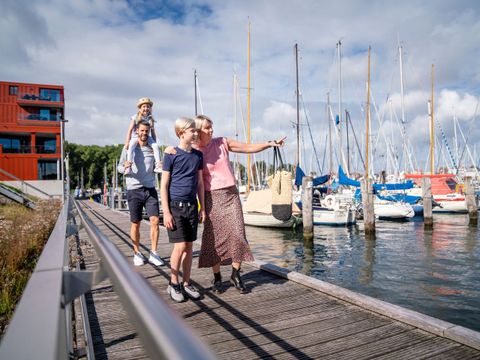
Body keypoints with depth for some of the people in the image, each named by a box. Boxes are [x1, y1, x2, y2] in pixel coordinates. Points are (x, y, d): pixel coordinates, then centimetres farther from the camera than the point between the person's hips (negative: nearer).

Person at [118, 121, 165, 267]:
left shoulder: (152, 149, 6)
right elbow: (119, 167, 5)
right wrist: (124, 167, -18)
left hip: (150, 189, 2)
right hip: (134, 190, -1)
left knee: (155, 220, -7)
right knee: (135, 224, 6)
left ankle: (153, 254, 3)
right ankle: (137, 253, 19)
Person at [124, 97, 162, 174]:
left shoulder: (150, 119, 5)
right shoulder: (135, 118, -3)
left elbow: (153, 132, 11)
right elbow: (130, 130, -6)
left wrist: (154, 143, 9)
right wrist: (127, 142, -13)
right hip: (135, 136, -3)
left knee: (156, 146, -22)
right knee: (131, 146, -33)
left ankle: (158, 166, -19)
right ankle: (128, 166, -37)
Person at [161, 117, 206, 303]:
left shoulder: (198, 155, 9)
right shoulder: (171, 155, -5)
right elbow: (164, 185, -6)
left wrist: (202, 208, 11)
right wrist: (166, 212, -11)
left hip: (192, 206, 5)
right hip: (175, 205, -5)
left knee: (189, 246, 9)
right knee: (180, 246, -7)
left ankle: (186, 283, 21)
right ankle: (173, 283, 12)